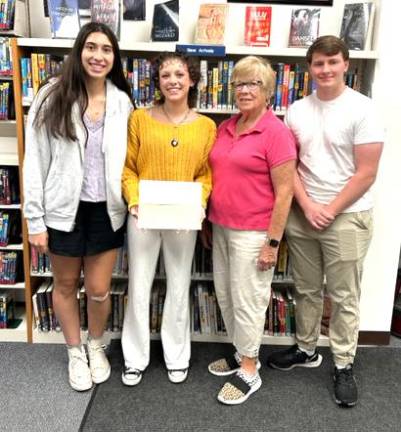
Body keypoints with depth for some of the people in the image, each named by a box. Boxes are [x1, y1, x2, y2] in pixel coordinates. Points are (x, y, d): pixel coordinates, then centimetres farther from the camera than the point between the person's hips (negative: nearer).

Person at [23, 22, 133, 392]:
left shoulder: (122, 101, 1)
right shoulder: (52, 97, -6)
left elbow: (127, 161, 6)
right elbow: (35, 161, -5)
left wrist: (132, 202, -4)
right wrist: (35, 220, -8)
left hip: (106, 210, 1)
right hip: (64, 208, -1)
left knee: (99, 290, 8)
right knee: (66, 285, 14)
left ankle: (97, 347, 37)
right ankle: (75, 353, 37)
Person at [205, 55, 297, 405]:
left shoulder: (276, 132, -13)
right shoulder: (225, 127, 9)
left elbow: (284, 192, -14)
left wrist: (273, 241, -16)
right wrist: (208, 222, 15)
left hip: (253, 232, -7)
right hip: (221, 227, 8)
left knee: (247, 300, 4)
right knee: (225, 295, 17)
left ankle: (249, 371, 22)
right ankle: (241, 353, 37)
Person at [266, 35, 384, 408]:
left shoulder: (362, 109, -7)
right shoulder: (296, 110, 5)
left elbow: (366, 173, -10)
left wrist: (330, 211, -10)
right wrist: (307, 207, -7)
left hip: (347, 217, -4)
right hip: (302, 214, 4)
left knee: (343, 296, 5)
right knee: (306, 289, 15)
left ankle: (343, 366, 20)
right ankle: (306, 350, 32)